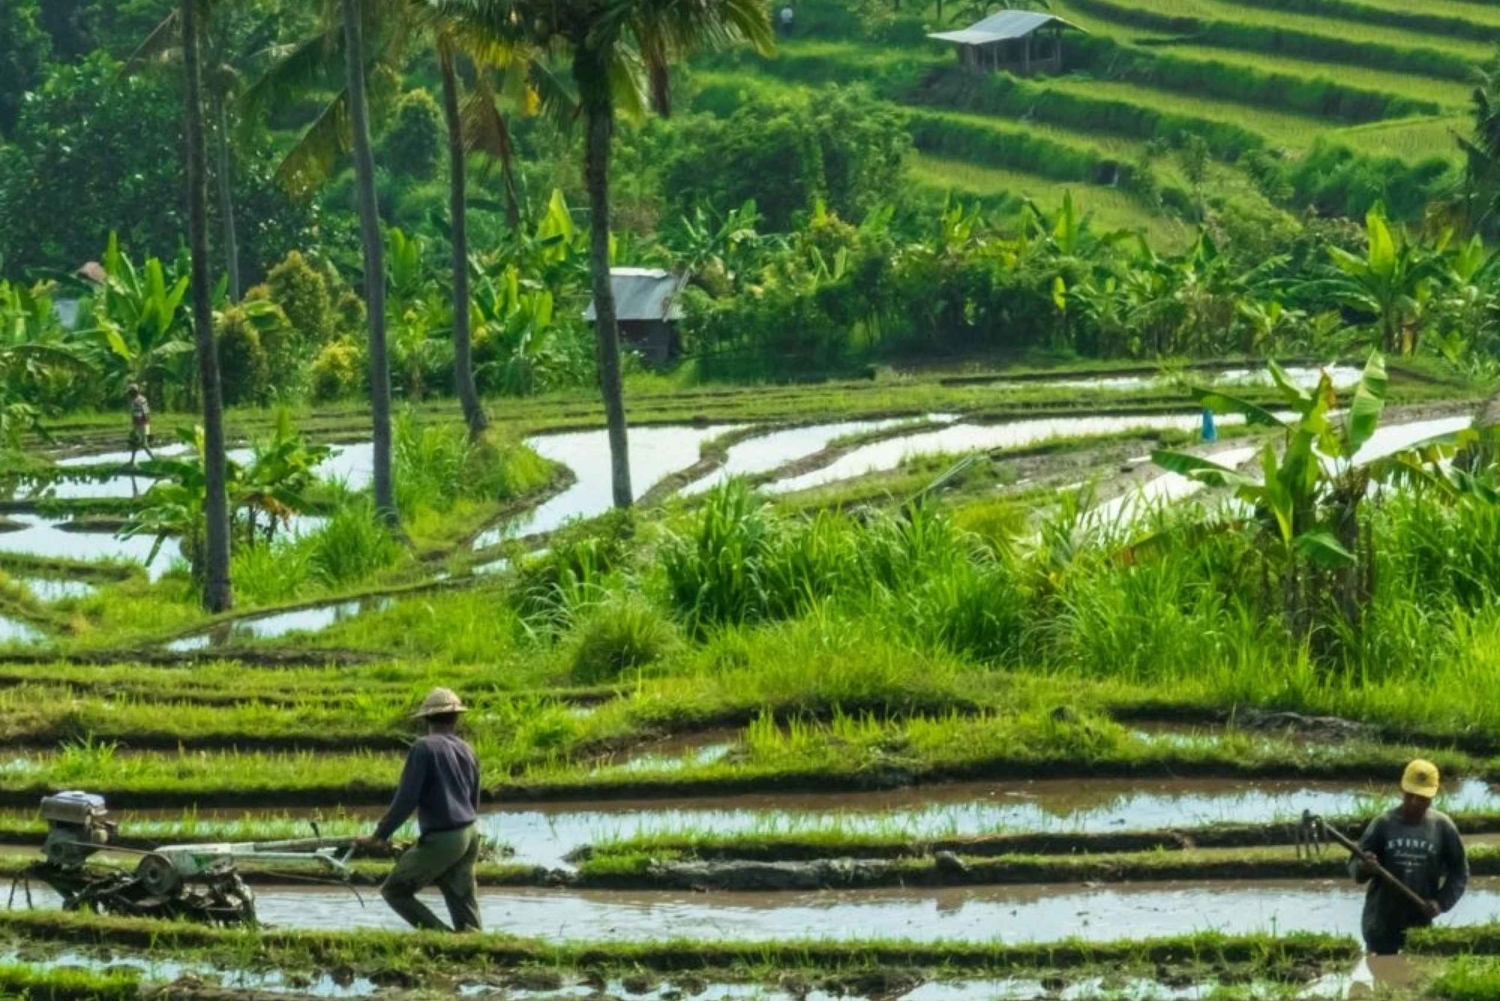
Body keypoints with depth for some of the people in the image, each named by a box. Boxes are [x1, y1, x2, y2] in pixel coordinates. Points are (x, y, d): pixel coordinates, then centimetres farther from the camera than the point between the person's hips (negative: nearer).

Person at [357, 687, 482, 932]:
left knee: (395, 890, 2)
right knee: (463, 901, 12)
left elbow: (406, 799, -14)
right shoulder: (467, 751, 11)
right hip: (469, 836, 7)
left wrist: (380, 835, -8)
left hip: (441, 839, -7)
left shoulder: (424, 748, -10)